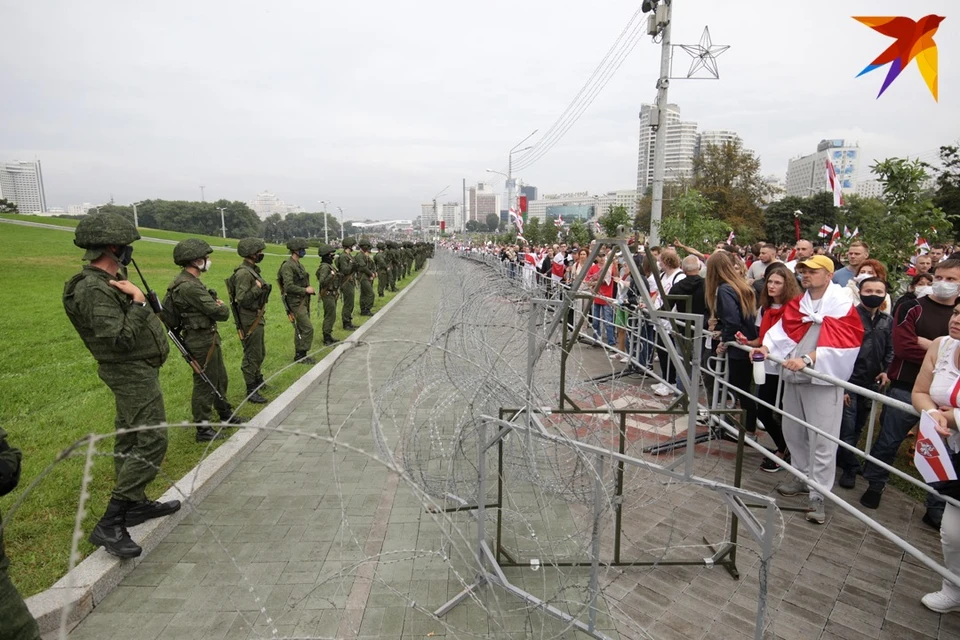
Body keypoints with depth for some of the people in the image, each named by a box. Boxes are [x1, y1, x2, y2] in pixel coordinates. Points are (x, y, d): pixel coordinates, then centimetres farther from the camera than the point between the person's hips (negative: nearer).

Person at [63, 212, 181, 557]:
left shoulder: (109, 280, 8)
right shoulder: (95, 289, -23)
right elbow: (120, 339, -29)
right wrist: (138, 302, -26)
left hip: (133, 371, 11)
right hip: (133, 373, -11)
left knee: (130, 440, 18)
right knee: (151, 442, -11)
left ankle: (136, 504, 31)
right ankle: (110, 525, -6)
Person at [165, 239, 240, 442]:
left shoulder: (190, 281, 9)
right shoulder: (189, 286, -24)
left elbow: (207, 304, 15)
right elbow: (220, 313, -23)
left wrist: (217, 304, -7)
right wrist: (224, 307, 0)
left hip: (209, 337, 10)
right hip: (201, 340, -10)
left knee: (219, 377, 22)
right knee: (205, 383, 0)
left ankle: (225, 413, 39)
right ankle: (203, 428, 12)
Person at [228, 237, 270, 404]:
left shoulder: (252, 270, 11)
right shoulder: (244, 273, -20)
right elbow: (242, 299, -26)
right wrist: (258, 288, -26)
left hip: (257, 318, 10)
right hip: (249, 321, -10)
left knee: (260, 353, 22)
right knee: (252, 355, -2)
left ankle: (258, 381, 39)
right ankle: (251, 391, 8)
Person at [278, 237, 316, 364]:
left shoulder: (298, 264, 14)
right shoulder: (288, 266, -16)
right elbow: (289, 286, -24)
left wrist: (309, 290, 8)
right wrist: (305, 290, -17)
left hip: (303, 301, 10)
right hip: (296, 303, -10)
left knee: (300, 329, 13)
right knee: (307, 328, -11)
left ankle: (299, 355, 22)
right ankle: (301, 355, -2)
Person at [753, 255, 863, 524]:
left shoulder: (841, 305, -7)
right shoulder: (797, 304, 13)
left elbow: (839, 342, -19)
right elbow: (783, 329, 5)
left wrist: (808, 359, -31)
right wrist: (766, 347, -14)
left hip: (823, 380, -6)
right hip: (793, 377, 7)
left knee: (821, 441, -3)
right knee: (793, 431, 15)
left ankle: (817, 496, 6)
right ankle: (803, 477, 33)